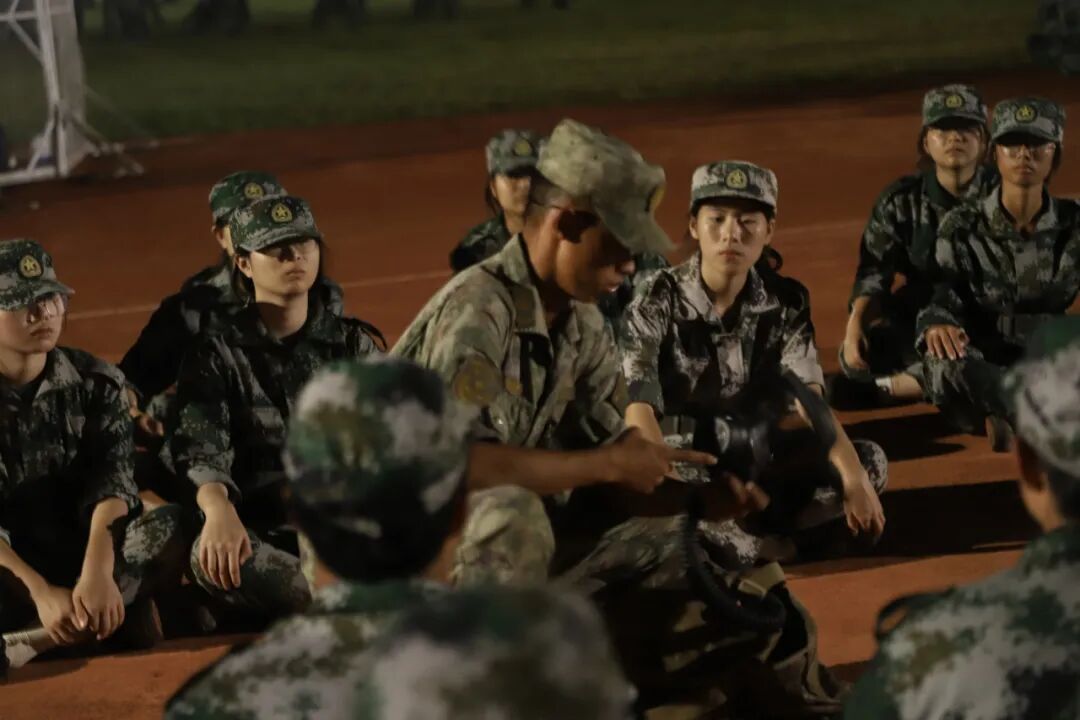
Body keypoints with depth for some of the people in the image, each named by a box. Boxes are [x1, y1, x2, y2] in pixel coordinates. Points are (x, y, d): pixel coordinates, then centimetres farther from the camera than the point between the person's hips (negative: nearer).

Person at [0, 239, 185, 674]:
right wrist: (41, 593, -29)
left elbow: (113, 485, -11)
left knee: (175, 526, -28)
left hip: (84, 557, 4)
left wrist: (97, 572, -30)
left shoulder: (95, 384, 2)